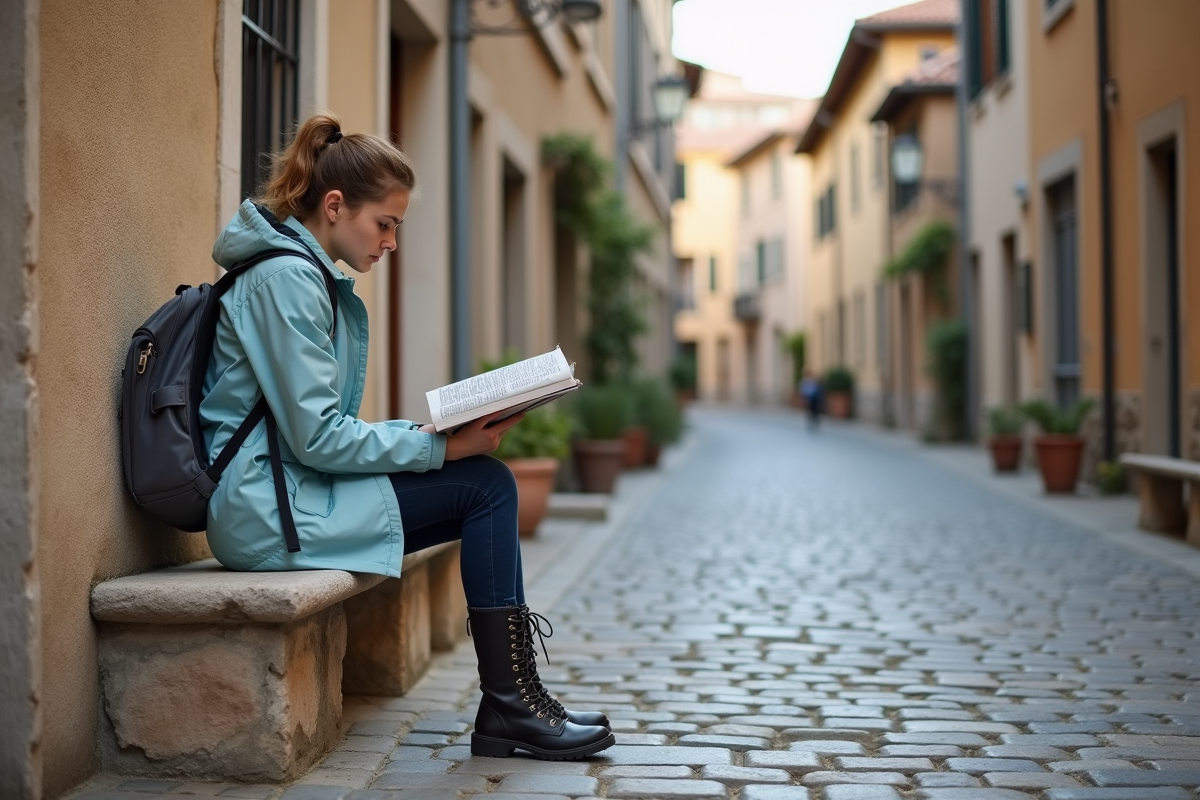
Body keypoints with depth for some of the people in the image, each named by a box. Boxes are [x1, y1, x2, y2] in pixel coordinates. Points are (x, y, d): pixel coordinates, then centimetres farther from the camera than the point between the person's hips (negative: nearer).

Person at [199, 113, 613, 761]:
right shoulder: (286, 277, -15)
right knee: (484, 485, -11)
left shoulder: (315, 280, 17)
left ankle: (511, 700, -2)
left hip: (281, 497, 9)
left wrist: (425, 434, 2)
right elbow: (317, 438, -20)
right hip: (265, 507, -9)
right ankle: (509, 703, -5)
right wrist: (443, 448, -15)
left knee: (488, 486, 0)